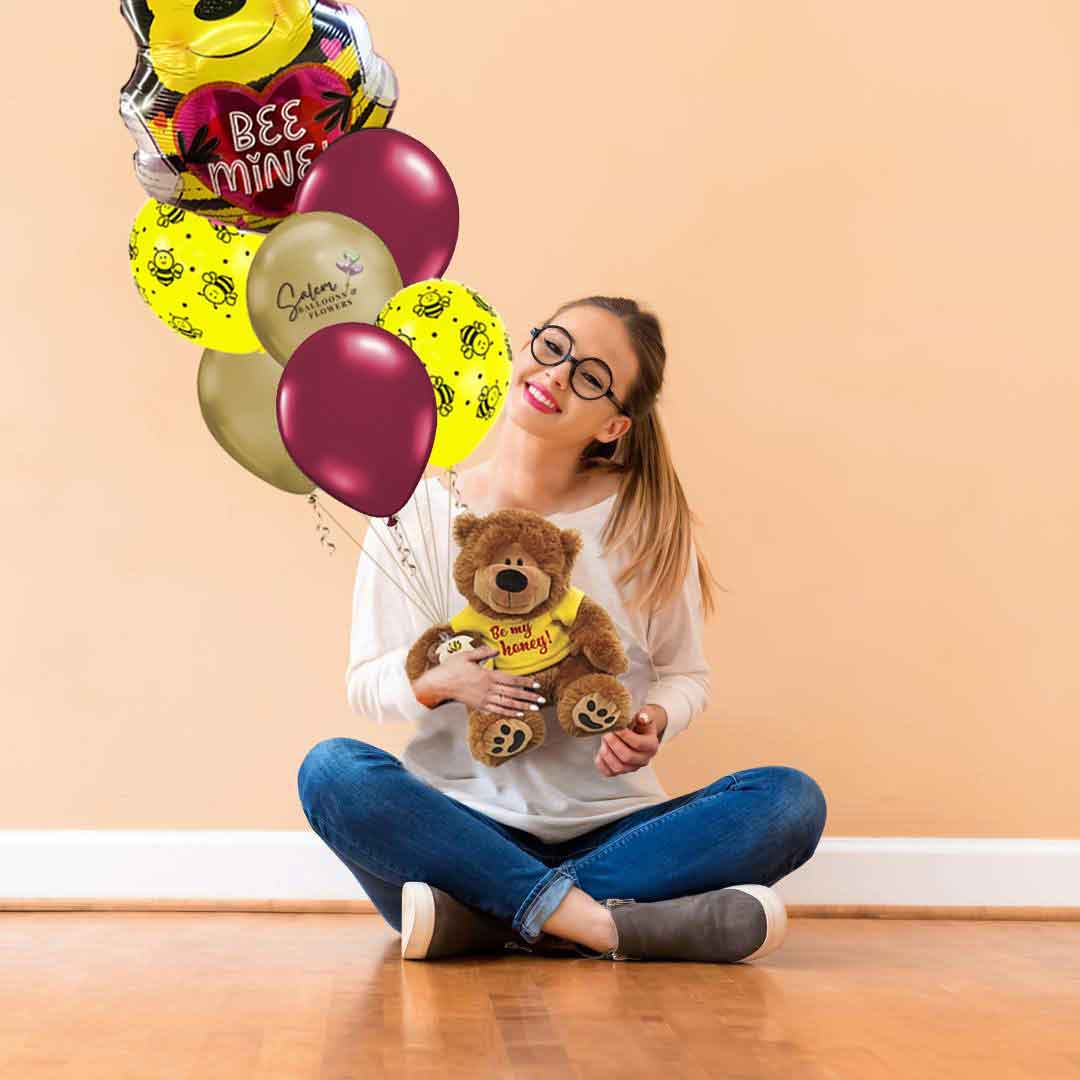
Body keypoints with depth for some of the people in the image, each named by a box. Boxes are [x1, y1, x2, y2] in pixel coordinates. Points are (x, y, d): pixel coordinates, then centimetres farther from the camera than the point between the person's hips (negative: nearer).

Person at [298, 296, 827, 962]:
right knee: (331, 770, -28)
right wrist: (438, 681, -19)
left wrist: (656, 722, -16)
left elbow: (686, 675, 8)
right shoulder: (419, 510, 0)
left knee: (791, 800, -23)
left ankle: (477, 918, -27)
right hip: (463, 821, -1)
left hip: (609, 827, 1)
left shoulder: (650, 519, 0)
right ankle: (604, 923, -30)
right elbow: (366, 681, 3)